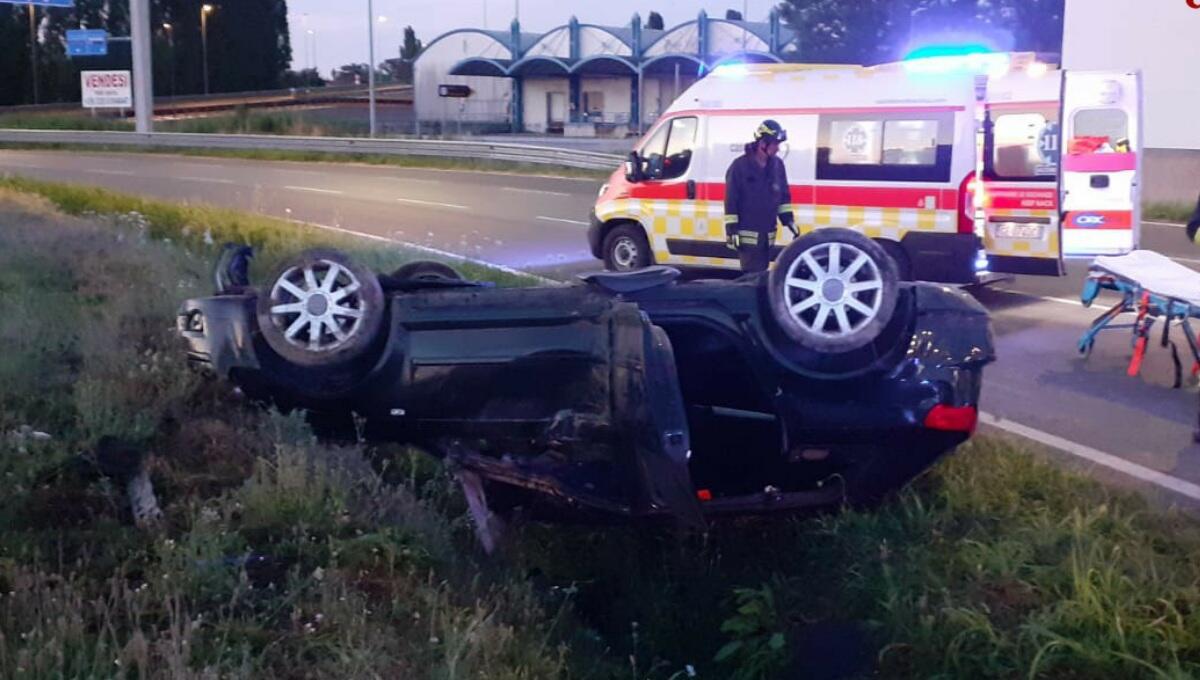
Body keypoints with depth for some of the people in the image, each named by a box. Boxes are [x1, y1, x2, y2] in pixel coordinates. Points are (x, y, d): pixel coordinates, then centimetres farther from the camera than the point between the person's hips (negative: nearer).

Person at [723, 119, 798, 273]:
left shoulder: (777, 165, 7)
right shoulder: (740, 166, -11)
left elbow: (783, 196, 14)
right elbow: (731, 201, -11)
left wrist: (790, 222, 6)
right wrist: (731, 231, -13)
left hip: (767, 234, 6)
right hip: (747, 234, -6)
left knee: (761, 271, 13)